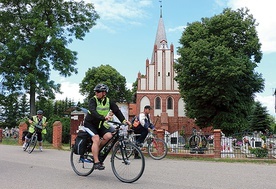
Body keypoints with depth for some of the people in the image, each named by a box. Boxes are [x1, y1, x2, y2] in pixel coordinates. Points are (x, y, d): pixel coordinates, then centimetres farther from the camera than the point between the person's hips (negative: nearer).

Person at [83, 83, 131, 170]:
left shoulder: (109, 101, -3)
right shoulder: (93, 100, -17)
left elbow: (117, 110, -12)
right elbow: (93, 112, -33)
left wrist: (123, 120, -28)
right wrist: (104, 117, -49)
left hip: (100, 124, 4)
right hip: (90, 123, -4)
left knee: (108, 136, -19)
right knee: (96, 139, -23)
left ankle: (96, 149, 6)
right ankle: (96, 162, -17)